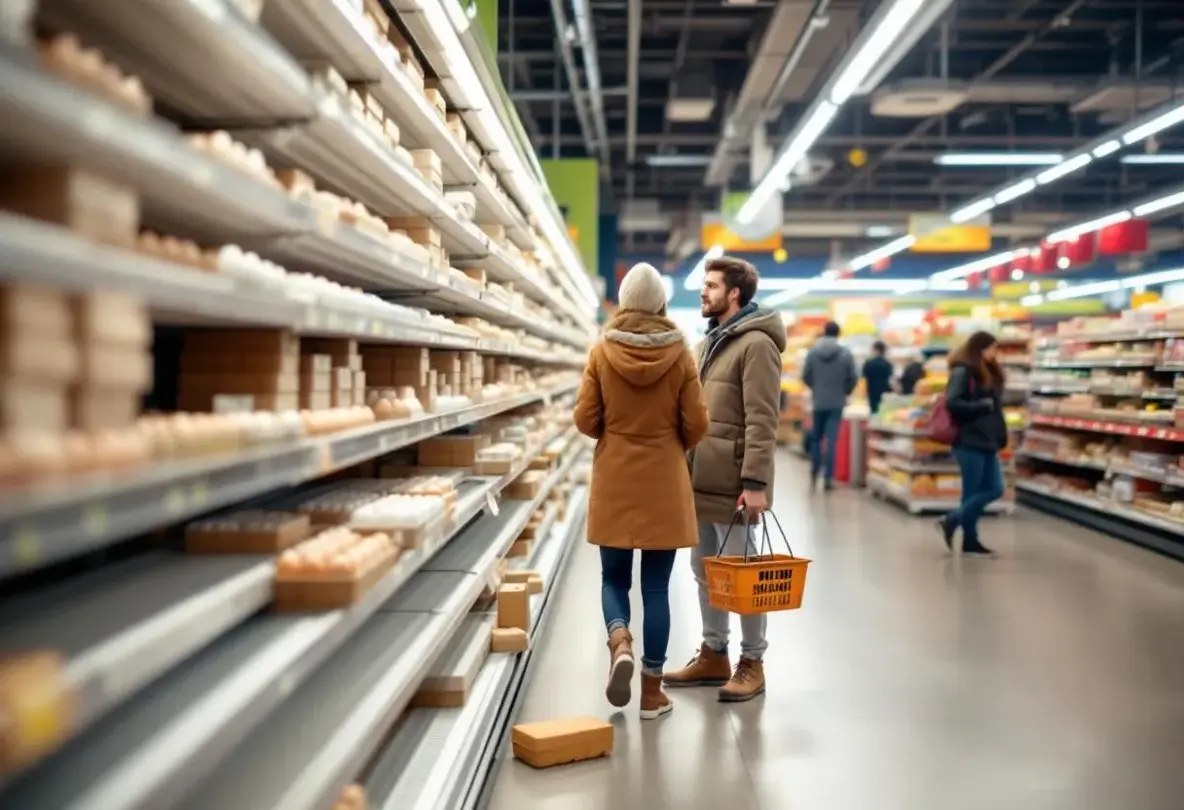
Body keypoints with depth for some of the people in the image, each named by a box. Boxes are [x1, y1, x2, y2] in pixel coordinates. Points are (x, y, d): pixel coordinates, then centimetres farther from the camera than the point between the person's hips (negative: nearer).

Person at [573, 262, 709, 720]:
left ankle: (619, 642, -11)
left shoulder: (602, 352, -5)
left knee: (614, 576, 16)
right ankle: (652, 691, 13)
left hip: (614, 481, 1)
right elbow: (696, 425, -4)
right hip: (664, 484, 0)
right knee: (656, 586, 7)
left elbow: (585, 420, -3)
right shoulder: (680, 355, -6)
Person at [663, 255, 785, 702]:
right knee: (705, 570, 15)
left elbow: (761, 422, -18)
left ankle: (752, 662, 14)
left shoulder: (756, 344, -12)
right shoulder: (709, 342, 17)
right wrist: (687, 467, 16)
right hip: (702, 478, 9)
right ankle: (713, 655, 26)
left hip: (732, 482, -9)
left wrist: (755, 482, -22)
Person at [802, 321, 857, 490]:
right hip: (836, 403, -1)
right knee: (832, 440, 0)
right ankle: (828, 477, -2)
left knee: (816, 438, 15)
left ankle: (814, 473, 15)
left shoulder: (812, 351, -5)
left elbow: (806, 376, -1)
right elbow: (852, 379, -5)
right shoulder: (845, 353, -8)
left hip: (818, 402, 1)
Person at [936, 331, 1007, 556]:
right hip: (969, 442, -8)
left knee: (995, 489, 5)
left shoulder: (990, 373, 17)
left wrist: (1001, 435, 8)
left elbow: (995, 406, 18)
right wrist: (982, 405, -16)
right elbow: (953, 404, -20)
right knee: (973, 492, -2)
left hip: (987, 442, 9)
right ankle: (970, 539, 12)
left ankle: (953, 521, 14)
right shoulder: (962, 372, -10)